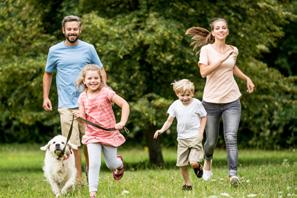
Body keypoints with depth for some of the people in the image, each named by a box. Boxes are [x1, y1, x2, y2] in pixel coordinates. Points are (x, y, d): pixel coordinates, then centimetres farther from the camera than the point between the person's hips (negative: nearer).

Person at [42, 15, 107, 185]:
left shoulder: (88, 49, 4)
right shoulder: (55, 50, 4)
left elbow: (101, 71, 13)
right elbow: (48, 74, 16)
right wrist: (46, 97, 9)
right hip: (66, 105, 0)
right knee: (72, 144, -4)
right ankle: (78, 180, 1)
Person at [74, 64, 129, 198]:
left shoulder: (106, 92, -14)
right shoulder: (83, 97, -2)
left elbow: (124, 104, -14)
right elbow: (83, 118, -2)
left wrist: (122, 122, -21)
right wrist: (79, 116, -25)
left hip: (109, 134, -2)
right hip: (92, 135, 2)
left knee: (111, 165, 11)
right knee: (94, 164, -13)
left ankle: (119, 163, 48)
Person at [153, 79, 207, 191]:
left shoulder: (197, 103, -5)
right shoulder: (175, 105, 1)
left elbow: (203, 117, 5)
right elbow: (169, 120, 2)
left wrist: (201, 132, -6)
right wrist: (162, 130, -14)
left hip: (195, 137, -3)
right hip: (182, 138, 3)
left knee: (193, 163, -17)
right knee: (182, 164, 4)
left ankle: (198, 166, 18)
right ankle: (187, 183, 21)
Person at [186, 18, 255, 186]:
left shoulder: (233, 50, 8)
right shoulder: (206, 49, -4)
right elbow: (203, 72, -19)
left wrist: (247, 78, 16)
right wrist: (222, 58, -22)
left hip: (232, 101, 2)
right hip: (212, 101, -2)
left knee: (231, 137, -17)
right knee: (211, 141, 9)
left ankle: (233, 174, -25)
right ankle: (208, 161, 42)